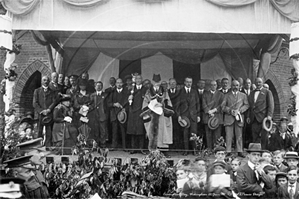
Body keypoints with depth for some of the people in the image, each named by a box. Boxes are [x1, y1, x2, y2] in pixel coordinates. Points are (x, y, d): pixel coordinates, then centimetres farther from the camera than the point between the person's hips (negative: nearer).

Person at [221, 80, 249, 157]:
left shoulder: (243, 95, 15)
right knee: (228, 135, -3)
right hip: (229, 118, -1)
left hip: (239, 117, 1)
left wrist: (239, 110, -9)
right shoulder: (227, 95, 11)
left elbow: (246, 105, 7)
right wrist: (230, 110, -11)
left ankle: (240, 151, 5)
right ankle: (228, 152, -1)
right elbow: (223, 106, 4)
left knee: (239, 135, 1)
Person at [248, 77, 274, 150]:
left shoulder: (267, 92, 5)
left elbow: (271, 105, -3)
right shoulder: (252, 93, 20)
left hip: (263, 117, -4)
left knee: (264, 137, -3)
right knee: (255, 137, 0)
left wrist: (269, 115, -15)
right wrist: (249, 116, 12)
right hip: (254, 119, 4)